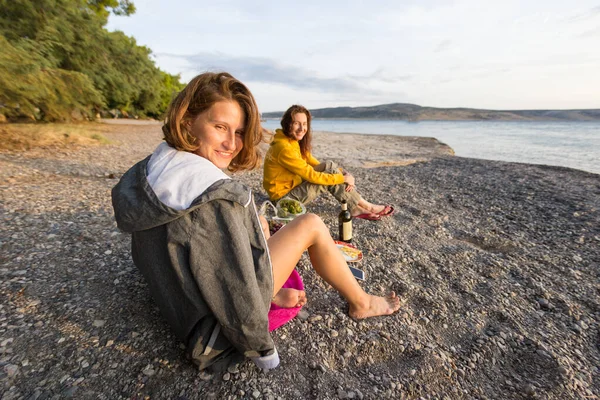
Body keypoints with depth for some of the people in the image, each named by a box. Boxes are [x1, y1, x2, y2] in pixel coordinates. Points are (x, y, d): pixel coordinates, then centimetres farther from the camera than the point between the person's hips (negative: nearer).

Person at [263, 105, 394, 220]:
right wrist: (343, 178, -15)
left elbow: (315, 164, 4)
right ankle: (366, 207, -4)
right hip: (283, 196, -8)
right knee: (330, 171, -16)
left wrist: (343, 173, -10)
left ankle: (356, 208, -7)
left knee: (329, 166, -6)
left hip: (293, 186, 8)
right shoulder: (284, 147, -25)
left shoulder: (295, 141, 4)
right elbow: (312, 175, -25)